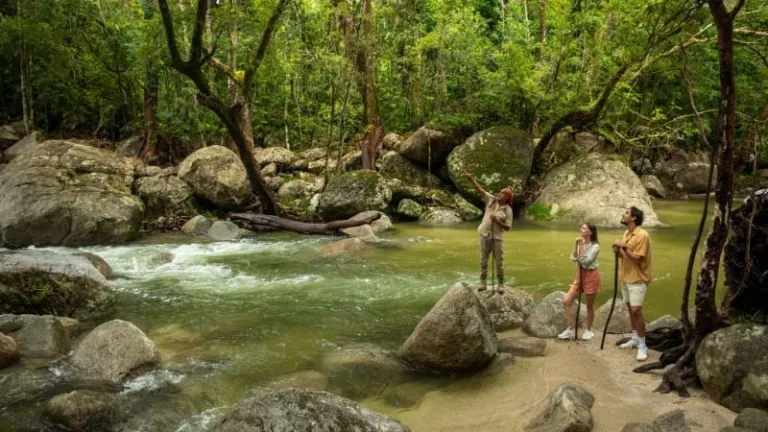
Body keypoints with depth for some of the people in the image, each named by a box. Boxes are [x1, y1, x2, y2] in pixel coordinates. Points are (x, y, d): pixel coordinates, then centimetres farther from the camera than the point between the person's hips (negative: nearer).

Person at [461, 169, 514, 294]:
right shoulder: (491, 200, 1)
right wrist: (469, 177, -16)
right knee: (483, 260, 4)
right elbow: (479, 188, -6)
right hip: (485, 235, 2)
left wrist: (498, 221, -21)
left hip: (497, 237, -2)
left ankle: (500, 284, 13)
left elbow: (508, 227, -7)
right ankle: (483, 283, 12)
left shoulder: (508, 210, -6)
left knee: (499, 262, 1)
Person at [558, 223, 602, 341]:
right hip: (580, 275, 7)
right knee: (566, 301, -3)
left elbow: (585, 261, -23)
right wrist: (576, 244, -10)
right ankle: (570, 330, 4)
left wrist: (582, 245, -22)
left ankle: (589, 331, 22)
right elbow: (573, 258, -3)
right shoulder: (580, 244, 7)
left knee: (589, 305, 5)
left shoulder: (595, 246, -13)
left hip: (591, 276, -6)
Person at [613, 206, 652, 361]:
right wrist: (618, 251, -4)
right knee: (630, 308, 15)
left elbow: (637, 259, -22)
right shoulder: (626, 233, 8)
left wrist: (624, 247, -24)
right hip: (626, 277, 9)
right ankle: (635, 339, 28)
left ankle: (642, 346, -4)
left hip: (638, 279, -9)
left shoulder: (642, 235, -18)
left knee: (636, 310, -12)